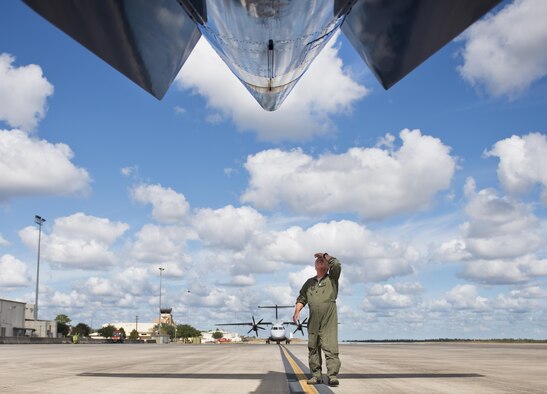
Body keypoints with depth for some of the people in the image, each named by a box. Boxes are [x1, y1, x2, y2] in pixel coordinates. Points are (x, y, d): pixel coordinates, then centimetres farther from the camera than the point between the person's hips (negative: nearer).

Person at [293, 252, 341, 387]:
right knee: (313, 348, 5)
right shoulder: (309, 282, 21)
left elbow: (336, 264, -7)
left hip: (329, 320, -4)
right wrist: (297, 311, 2)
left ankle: (332, 375, -14)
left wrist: (324, 255, 6)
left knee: (330, 347, -12)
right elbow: (302, 298, 17)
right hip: (313, 321, 4)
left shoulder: (332, 278, 11)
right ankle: (316, 375, 12)